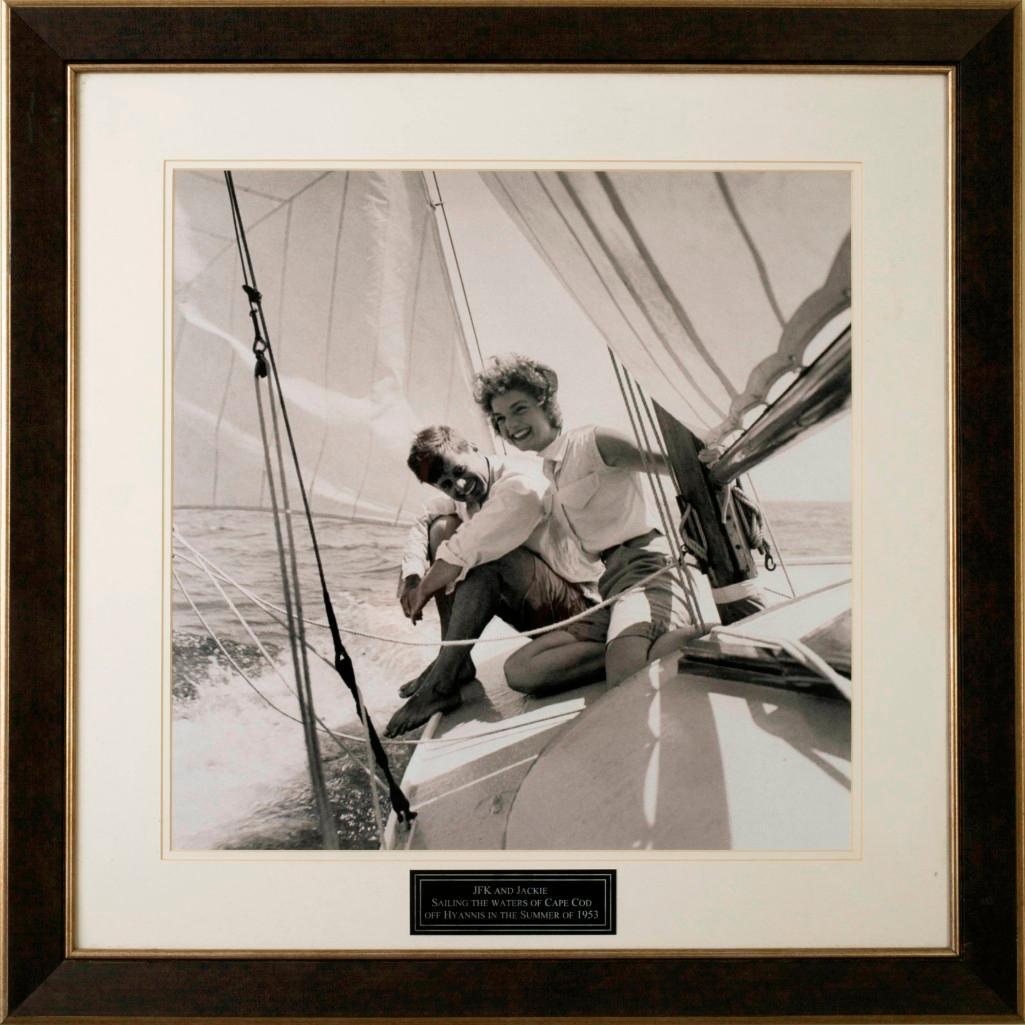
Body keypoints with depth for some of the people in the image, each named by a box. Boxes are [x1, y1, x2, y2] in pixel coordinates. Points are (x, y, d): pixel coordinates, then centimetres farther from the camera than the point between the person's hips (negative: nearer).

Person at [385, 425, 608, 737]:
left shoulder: (522, 483, -24)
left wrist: (424, 589, -20)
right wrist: (411, 576, -4)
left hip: (576, 603, -8)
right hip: (532, 608, 9)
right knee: (443, 528, 0)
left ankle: (442, 682, -23)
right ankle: (455, 661, -3)